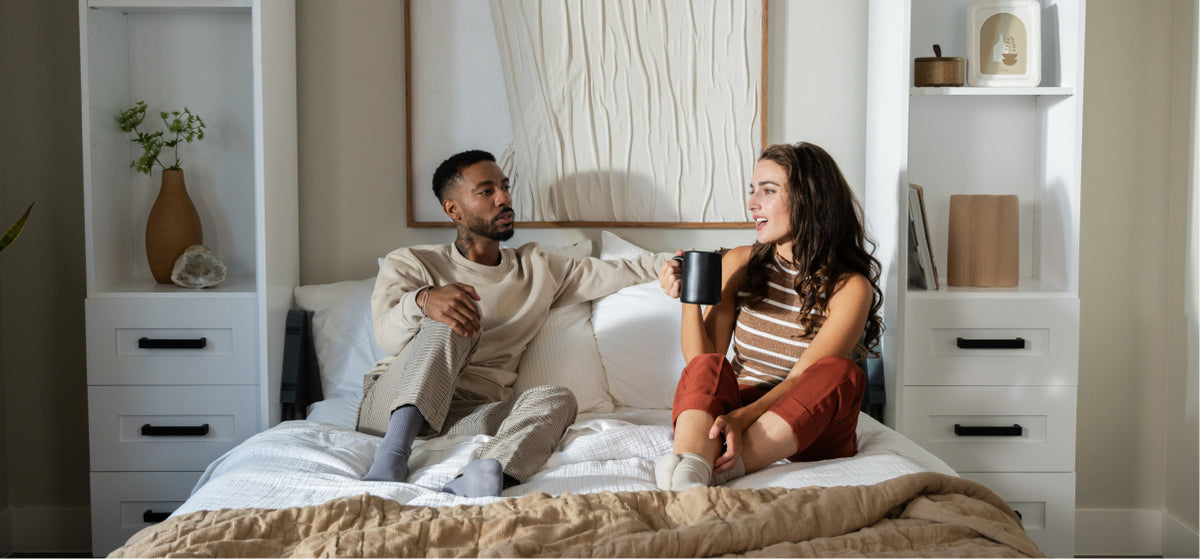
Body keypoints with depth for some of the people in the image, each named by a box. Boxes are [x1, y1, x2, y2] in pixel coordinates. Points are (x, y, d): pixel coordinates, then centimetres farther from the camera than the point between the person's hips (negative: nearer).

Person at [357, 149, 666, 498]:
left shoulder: (538, 269, 24)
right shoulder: (411, 263, 11)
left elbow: (620, 272, 19)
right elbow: (388, 335, -8)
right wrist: (422, 301, -30)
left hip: (470, 416, 2)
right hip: (391, 407, -2)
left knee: (557, 399, -28)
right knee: (448, 325, -28)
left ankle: (478, 479, -58)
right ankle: (392, 456, -42)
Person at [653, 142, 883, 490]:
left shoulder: (850, 287, -5)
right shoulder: (739, 263, 7)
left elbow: (803, 380, -16)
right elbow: (701, 360, 3)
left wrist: (743, 417, -33)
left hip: (805, 433, -2)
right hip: (729, 413, 2)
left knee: (839, 372, -30)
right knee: (706, 367, -27)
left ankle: (722, 470, -43)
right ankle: (690, 472, -56)